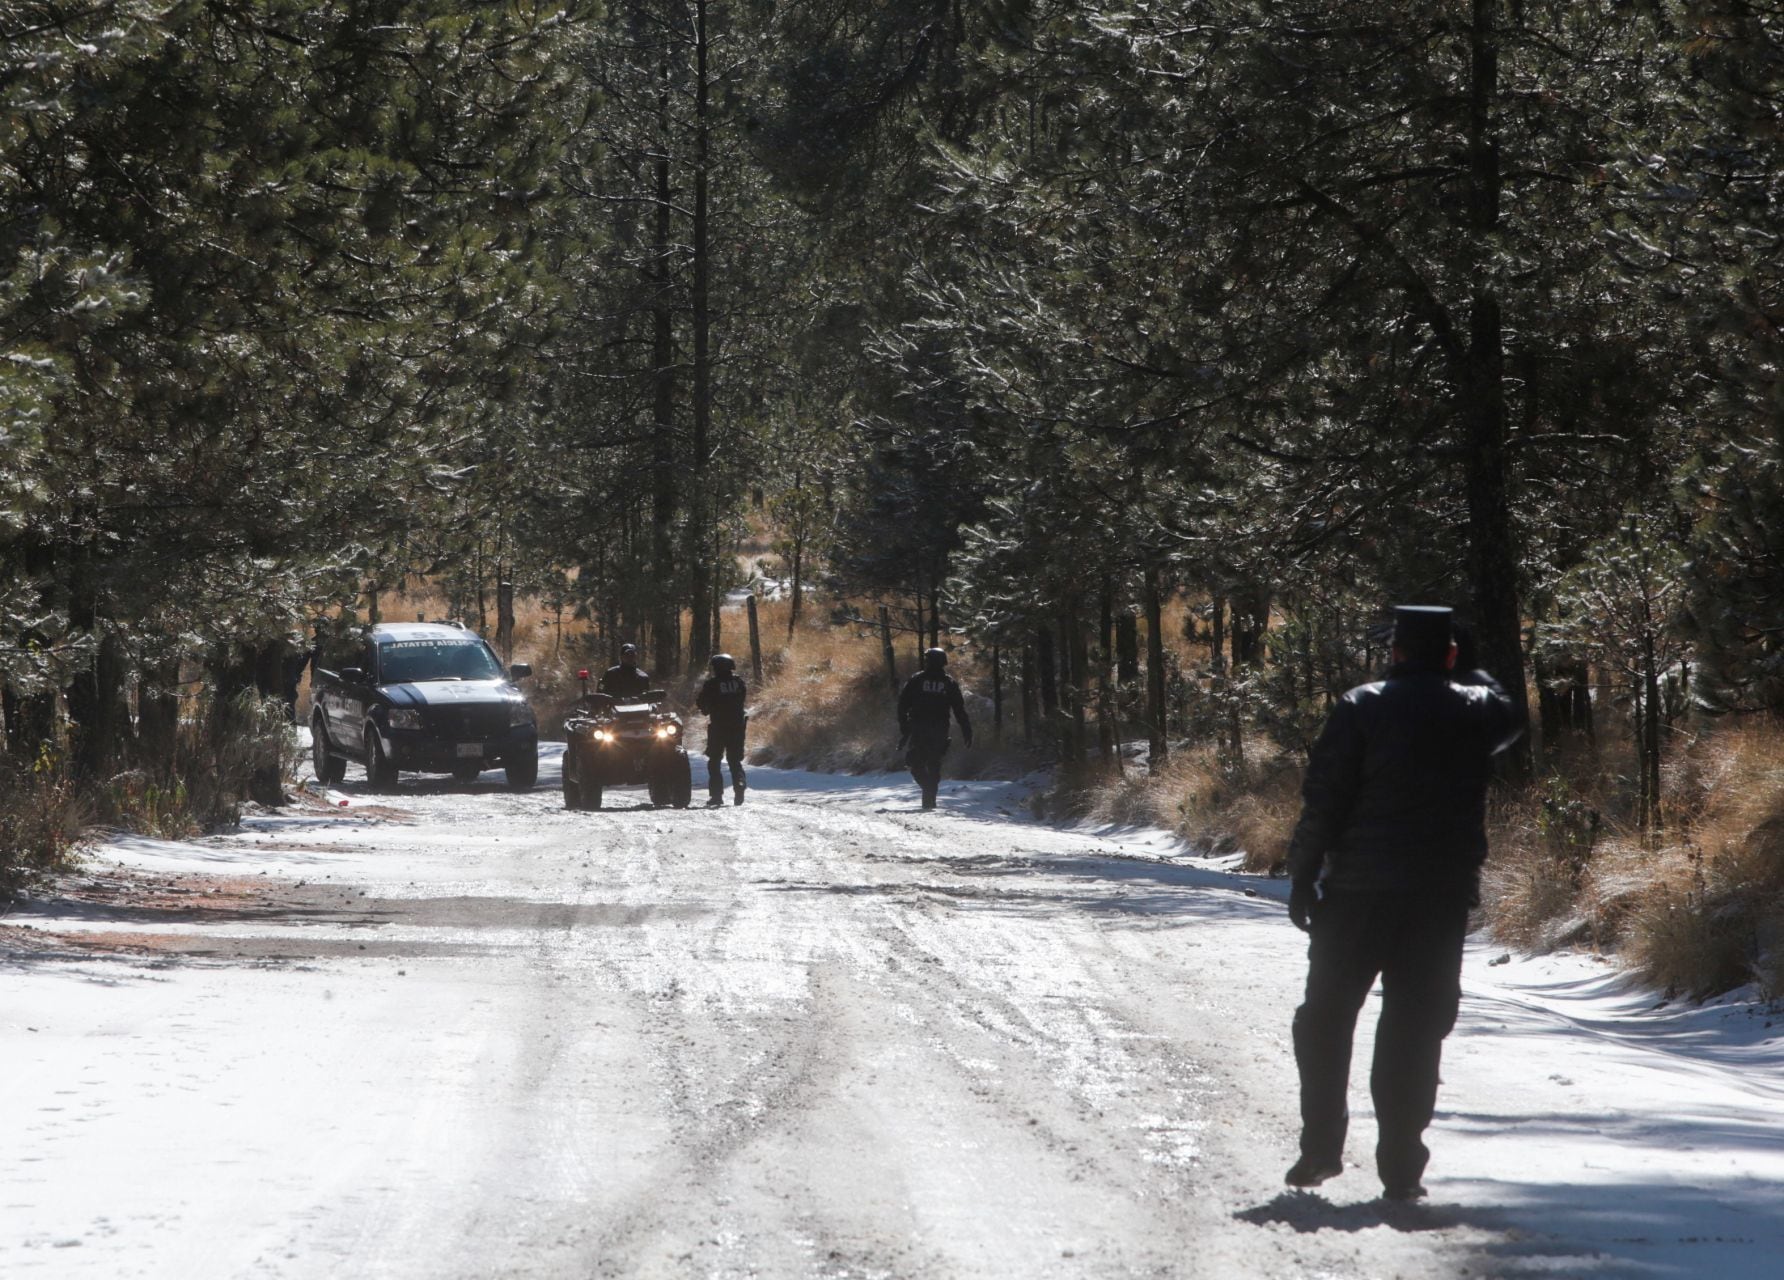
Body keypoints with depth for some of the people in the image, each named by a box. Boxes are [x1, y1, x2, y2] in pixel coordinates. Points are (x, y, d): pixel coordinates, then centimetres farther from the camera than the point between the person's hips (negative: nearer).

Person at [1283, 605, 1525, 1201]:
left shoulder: (1361, 708, -5)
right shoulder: (1474, 711, 3)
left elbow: (1324, 799, -8)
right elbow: (1509, 718, 29)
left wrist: (1303, 875, -2)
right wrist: (1481, 683, 45)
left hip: (1357, 890, -2)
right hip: (1442, 896, 2)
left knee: (1326, 1018, 12)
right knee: (1416, 1029, 4)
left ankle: (1321, 1146, 9)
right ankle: (1401, 1166, 1)